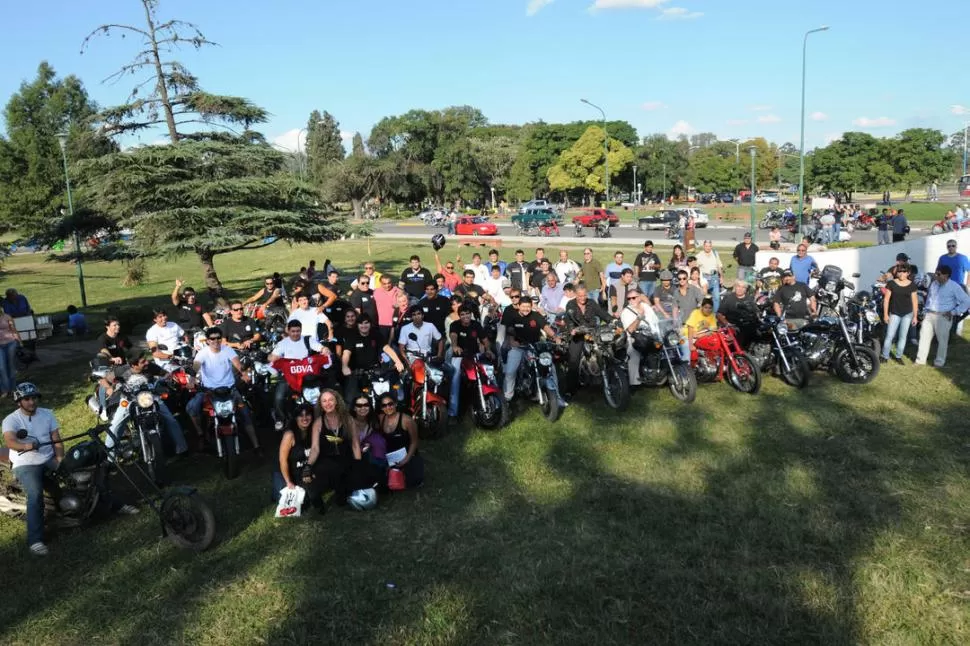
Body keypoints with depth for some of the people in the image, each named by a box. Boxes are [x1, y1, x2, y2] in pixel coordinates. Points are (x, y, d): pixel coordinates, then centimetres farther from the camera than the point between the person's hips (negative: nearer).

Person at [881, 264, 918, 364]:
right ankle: (885, 356, 2)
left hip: (907, 314, 2)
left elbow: (914, 301, 5)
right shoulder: (891, 283, -3)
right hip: (894, 313, -2)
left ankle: (898, 356, 16)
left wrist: (915, 316, 5)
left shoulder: (912, 285, 2)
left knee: (903, 336, 7)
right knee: (889, 336, -6)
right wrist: (885, 314, -4)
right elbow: (886, 299, -1)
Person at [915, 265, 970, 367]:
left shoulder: (954, 287, -8)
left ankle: (939, 361, 18)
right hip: (929, 315, 5)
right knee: (924, 337, 5)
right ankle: (921, 360, 13)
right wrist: (925, 312, 13)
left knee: (942, 340, 6)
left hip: (943, 317, -5)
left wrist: (954, 312, -11)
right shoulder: (933, 284, 9)